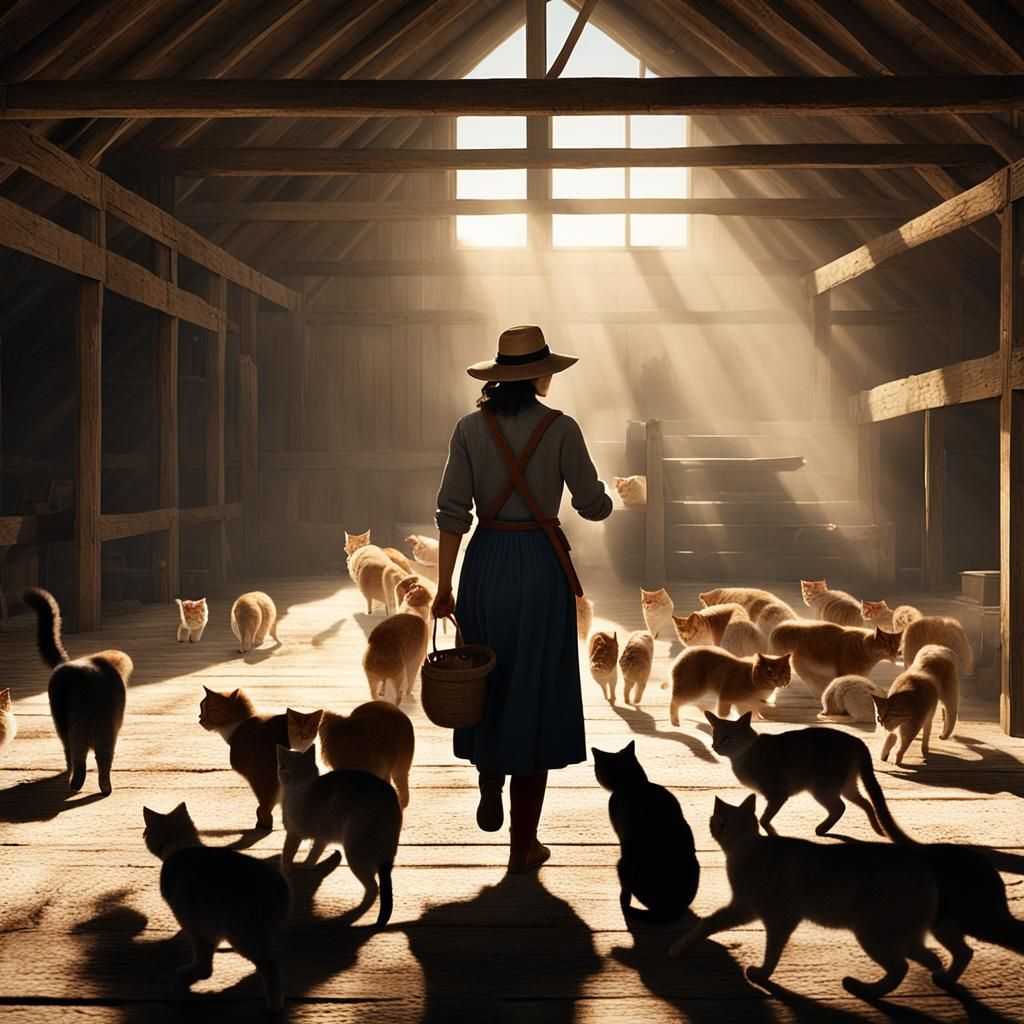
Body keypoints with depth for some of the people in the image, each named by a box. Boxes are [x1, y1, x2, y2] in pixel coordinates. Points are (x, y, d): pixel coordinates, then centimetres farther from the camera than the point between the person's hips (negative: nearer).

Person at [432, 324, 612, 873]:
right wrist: (602, 496, 22)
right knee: (534, 692, 6)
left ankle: (490, 783, 10)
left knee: (487, 682, 25)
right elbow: (594, 506, -2)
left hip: (485, 562, 2)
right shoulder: (561, 428, -5)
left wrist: (444, 587, 1)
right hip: (541, 565, -2)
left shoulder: (471, 427, 1)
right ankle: (523, 843, 12)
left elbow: (452, 511, -3)